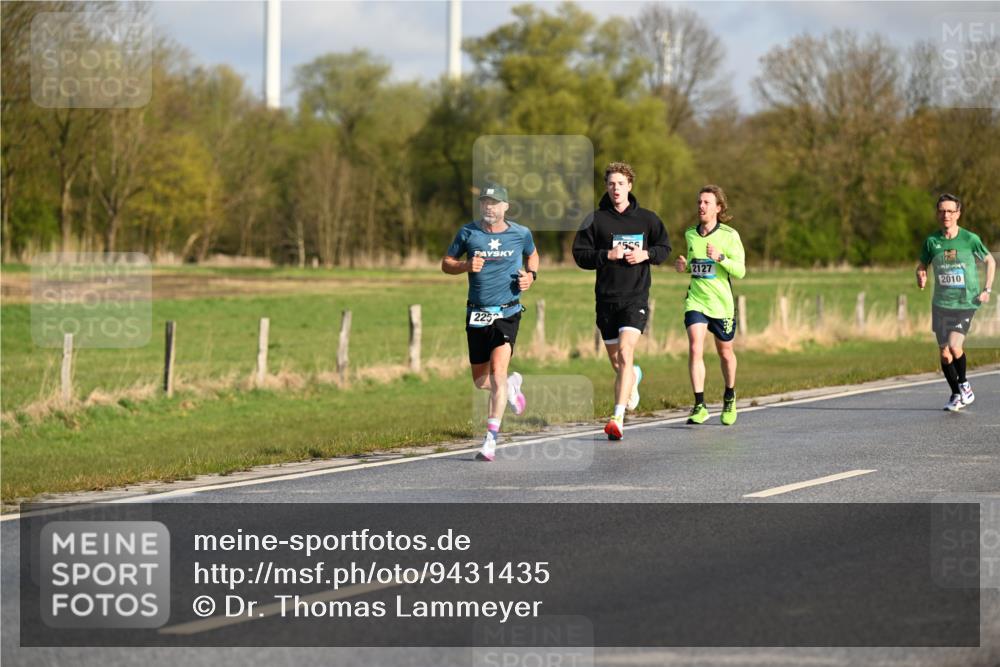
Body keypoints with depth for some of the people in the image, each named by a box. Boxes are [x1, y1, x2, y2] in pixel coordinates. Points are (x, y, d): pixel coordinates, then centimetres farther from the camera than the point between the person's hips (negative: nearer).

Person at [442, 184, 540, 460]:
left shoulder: (521, 234, 1)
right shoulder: (468, 233, 0)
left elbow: (532, 255, 22)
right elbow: (446, 263, 8)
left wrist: (531, 275, 2)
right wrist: (466, 265, -12)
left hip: (507, 313, -3)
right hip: (476, 315, 3)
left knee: (497, 371, -19)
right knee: (480, 381, 11)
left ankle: (491, 438, -17)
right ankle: (512, 385, 47)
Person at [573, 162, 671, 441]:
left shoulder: (646, 218, 4)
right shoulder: (596, 219, 1)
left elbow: (665, 248, 14)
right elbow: (579, 255, 0)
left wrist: (646, 254, -6)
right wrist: (608, 255, -15)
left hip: (636, 296, -2)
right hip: (606, 297, 2)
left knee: (625, 352, -19)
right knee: (615, 361, 10)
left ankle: (618, 418, -22)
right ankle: (633, 377, 48)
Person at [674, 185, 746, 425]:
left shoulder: (729, 235, -7)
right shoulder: (690, 234, 6)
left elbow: (740, 271, -10)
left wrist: (720, 257, -26)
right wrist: (684, 266, 0)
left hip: (722, 303, -2)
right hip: (695, 301, 2)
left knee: (725, 353, 12)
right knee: (695, 349, -17)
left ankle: (729, 397, 38)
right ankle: (699, 405, -17)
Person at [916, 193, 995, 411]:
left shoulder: (970, 239, -6)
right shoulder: (932, 241, 0)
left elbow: (990, 261, 8)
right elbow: (922, 266, 13)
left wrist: (987, 289, 0)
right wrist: (920, 277, -11)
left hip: (966, 303, -3)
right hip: (940, 304, 3)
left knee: (954, 346, -19)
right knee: (944, 353, 3)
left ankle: (964, 383, 9)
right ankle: (956, 395, 22)